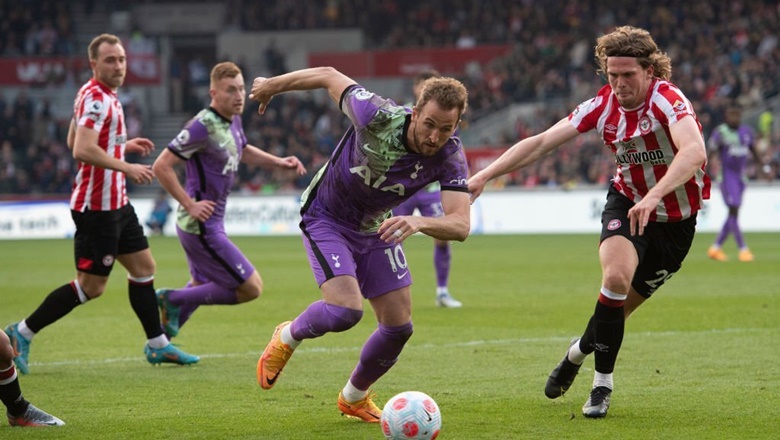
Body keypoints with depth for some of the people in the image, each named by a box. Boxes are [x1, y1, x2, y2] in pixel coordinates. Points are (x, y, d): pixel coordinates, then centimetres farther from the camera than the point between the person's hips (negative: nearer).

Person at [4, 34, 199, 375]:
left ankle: (157, 345, 22)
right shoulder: (96, 99, -19)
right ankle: (21, 334, 3)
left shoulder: (103, 96, 12)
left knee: (143, 267, 14)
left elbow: (73, 141, 22)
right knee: (91, 287, -5)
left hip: (115, 203, 10)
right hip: (97, 206, -10)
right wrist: (127, 167, -27)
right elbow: (82, 150, -30)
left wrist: (124, 145, 19)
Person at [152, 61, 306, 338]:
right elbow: (161, 166, -23)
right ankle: (173, 299, 1)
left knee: (201, 288, 25)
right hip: (202, 225, -10)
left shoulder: (232, 120, 6)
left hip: (209, 224, 10)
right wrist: (190, 205, -22)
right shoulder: (203, 126, -22)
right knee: (251, 288, -6)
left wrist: (279, 162, 14)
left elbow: (243, 151, 28)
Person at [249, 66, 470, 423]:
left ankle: (354, 398, 29)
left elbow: (460, 225, -33)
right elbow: (329, 76, -16)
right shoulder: (377, 116, -33)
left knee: (399, 326, 1)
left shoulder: (451, 157, -23)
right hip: (326, 218, -5)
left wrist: (419, 223, -54)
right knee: (346, 310, -25)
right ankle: (287, 338, 10)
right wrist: (270, 86, -1)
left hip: (376, 229, 5)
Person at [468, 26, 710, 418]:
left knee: (619, 307, 1)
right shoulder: (603, 105, -11)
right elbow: (540, 143, -8)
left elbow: (695, 152, -45)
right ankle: (602, 385, -10)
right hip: (626, 201, 2)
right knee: (616, 276, -25)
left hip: (675, 220, -2)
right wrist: (484, 176, -15)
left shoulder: (667, 100, -26)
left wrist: (655, 195, -59)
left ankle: (580, 351, 34)